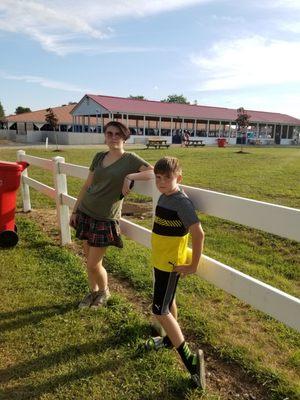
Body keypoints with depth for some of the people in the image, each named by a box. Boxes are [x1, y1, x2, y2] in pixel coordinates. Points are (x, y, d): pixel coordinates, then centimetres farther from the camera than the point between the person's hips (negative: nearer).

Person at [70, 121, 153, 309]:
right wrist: (75, 210, 12)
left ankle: (105, 292, 32)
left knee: (93, 264, 1)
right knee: (89, 259, 15)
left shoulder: (130, 159, -7)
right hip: (85, 212, 5)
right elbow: (87, 185, 12)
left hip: (106, 218, -5)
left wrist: (130, 176, -27)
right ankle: (93, 291, 40)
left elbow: (155, 172, -18)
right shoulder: (99, 157, 7)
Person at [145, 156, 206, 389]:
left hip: (170, 264, -9)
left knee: (160, 310, -3)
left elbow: (198, 233, -27)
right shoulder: (164, 197, 1)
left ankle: (190, 359, 6)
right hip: (160, 260, 9)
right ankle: (171, 339, 44)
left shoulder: (181, 202, -24)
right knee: (167, 302, 23)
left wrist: (193, 266, -21)